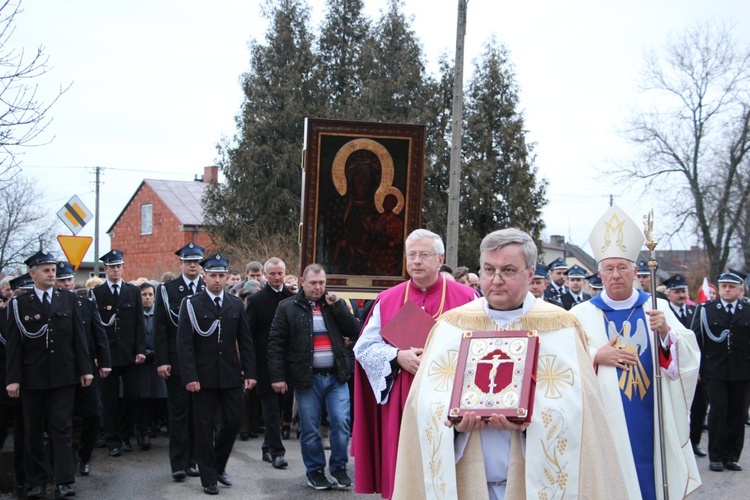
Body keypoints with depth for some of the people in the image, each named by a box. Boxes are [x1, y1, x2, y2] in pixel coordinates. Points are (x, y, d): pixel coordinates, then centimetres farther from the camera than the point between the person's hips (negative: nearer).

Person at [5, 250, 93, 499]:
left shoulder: (68, 298, 6)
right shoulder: (19, 303, 0)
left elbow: (79, 336, 5)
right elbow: (14, 344, -2)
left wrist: (85, 368, 1)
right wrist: (13, 378, -7)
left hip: (63, 376, 1)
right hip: (32, 377, 0)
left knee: (62, 428, 1)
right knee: (33, 431, 8)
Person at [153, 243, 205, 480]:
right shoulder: (166, 289, 2)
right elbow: (159, 328, 0)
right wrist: (161, 361, -6)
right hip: (176, 361, -1)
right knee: (178, 412, 3)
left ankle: (194, 460, 17)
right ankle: (179, 463, 9)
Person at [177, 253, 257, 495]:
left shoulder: (236, 304, 7)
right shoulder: (191, 304, -4)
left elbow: (245, 341, 8)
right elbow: (184, 344, -8)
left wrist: (249, 372, 1)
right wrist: (190, 376, -15)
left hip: (231, 374, 3)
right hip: (203, 375, -3)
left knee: (234, 420, 5)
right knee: (204, 427, 3)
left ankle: (218, 466, 28)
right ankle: (209, 478, 15)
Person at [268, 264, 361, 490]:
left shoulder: (335, 304, 10)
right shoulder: (288, 308, 1)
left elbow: (355, 332, 1)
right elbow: (276, 344, -1)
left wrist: (337, 306, -8)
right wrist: (277, 376, -9)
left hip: (336, 377, 2)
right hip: (307, 378, -2)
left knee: (341, 422, -3)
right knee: (310, 429, 4)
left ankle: (339, 467, 14)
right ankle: (315, 471, 20)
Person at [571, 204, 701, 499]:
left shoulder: (657, 307, 5)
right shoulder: (582, 314, 0)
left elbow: (689, 359, -4)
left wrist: (666, 333, -21)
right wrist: (596, 356, -18)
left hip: (651, 423, 2)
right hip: (606, 425, -2)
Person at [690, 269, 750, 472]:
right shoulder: (705, 309, 3)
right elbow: (696, 340, 1)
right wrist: (697, 367, -4)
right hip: (714, 370, -1)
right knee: (718, 410, -6)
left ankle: (732, 457, 17)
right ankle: (715, 457, 6)